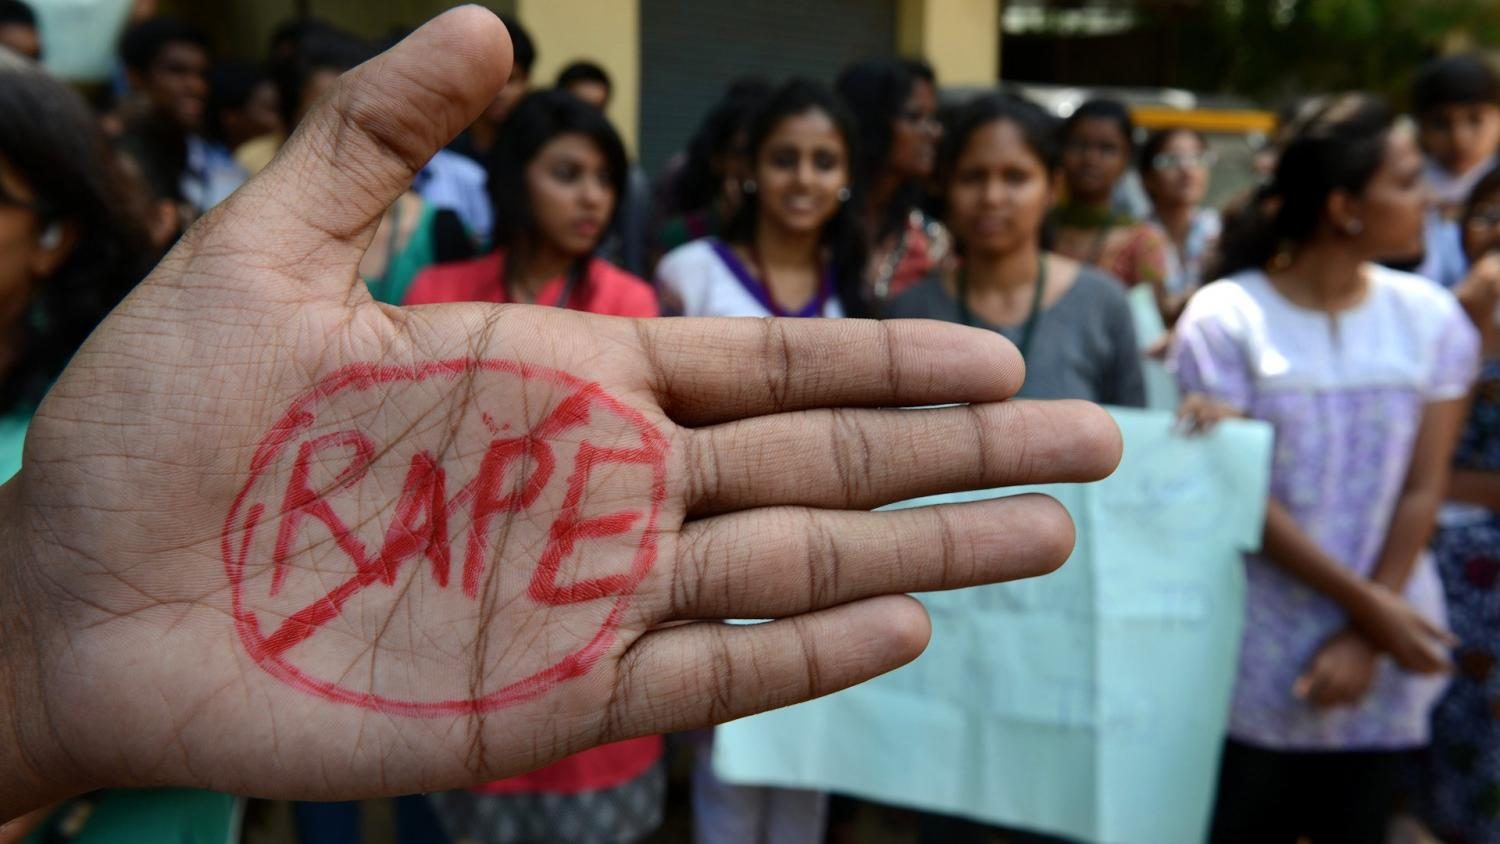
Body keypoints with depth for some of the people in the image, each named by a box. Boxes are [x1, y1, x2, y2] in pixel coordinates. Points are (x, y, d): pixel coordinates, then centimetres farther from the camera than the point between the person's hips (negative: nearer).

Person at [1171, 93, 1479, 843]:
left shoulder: (1431, 317, 2)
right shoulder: (1225, 317, -8)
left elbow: (1422, 490, -1)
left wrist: (1364, 639, -9)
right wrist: (1367, 605, -11)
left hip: (1384, 660, 3)